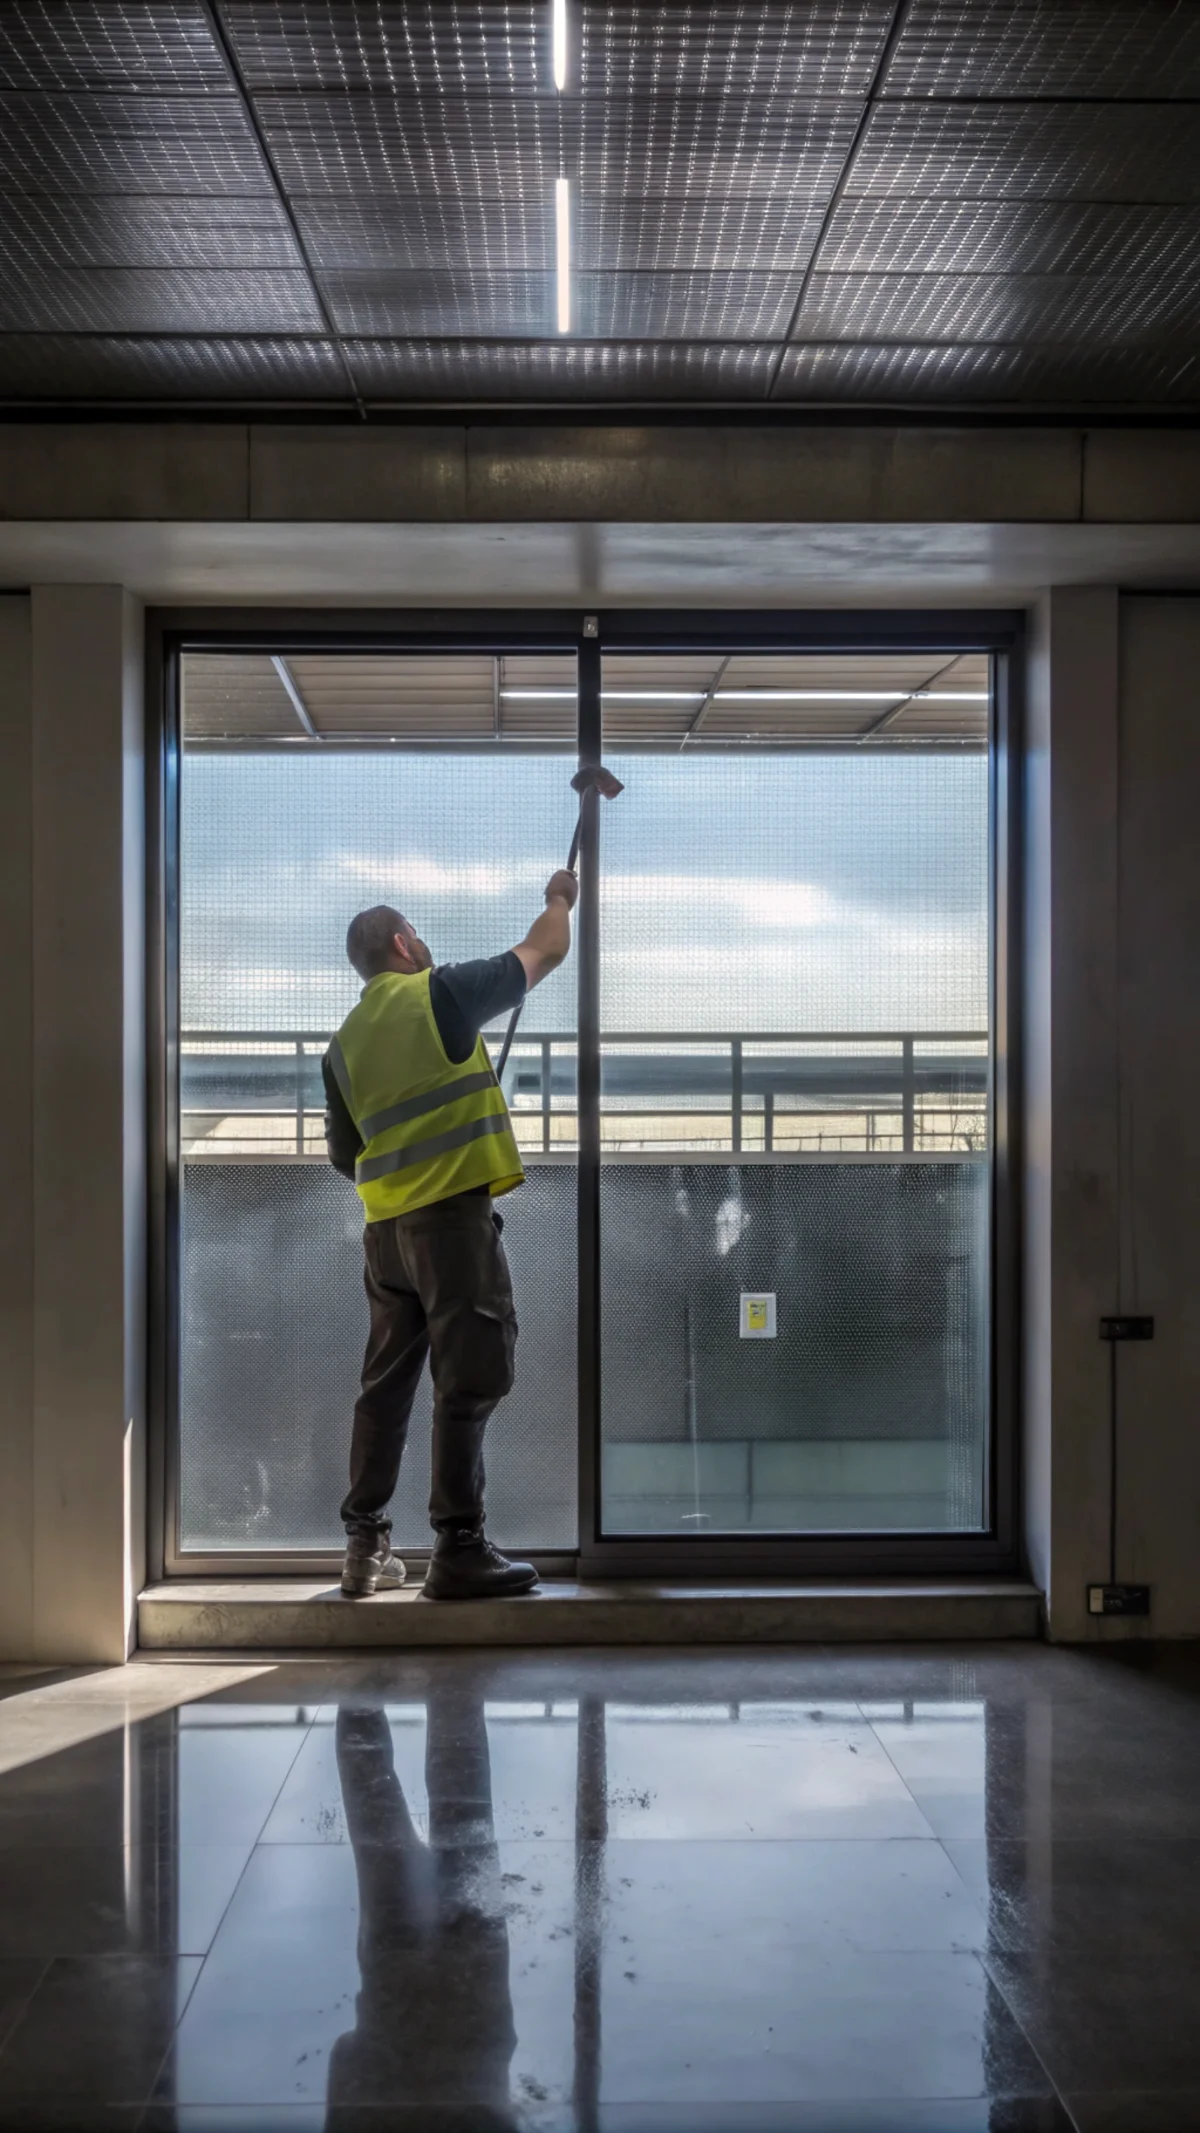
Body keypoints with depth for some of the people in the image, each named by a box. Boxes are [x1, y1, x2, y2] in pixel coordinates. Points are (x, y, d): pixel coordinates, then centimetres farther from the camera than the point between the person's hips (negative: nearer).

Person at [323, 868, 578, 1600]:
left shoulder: (345, 1043, 13)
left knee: (388, 1382, 11)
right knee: (470, 1380, -3)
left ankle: (367, 1546, 15)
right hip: (454, 1212, -6)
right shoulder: (441, 992, -3)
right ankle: (459, 1549, -2)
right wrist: (560, 898, 27)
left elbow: (344, 1154, 17)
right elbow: (545, 950, 8)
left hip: (386, 1226, 7)